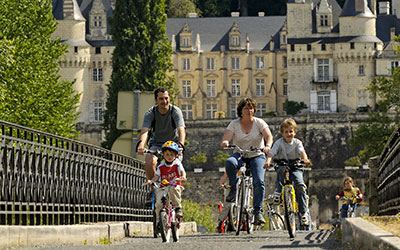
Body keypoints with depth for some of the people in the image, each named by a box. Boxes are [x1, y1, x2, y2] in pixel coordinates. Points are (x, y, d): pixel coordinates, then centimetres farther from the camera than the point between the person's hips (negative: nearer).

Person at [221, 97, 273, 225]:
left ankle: (258, 211, -17)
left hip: (257, 156, -1)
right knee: (230, 162, -35)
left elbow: (268, 136, -17)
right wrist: (225, 142, -40)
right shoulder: (234, 124, -1)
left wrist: (268, 146, -40)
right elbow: (226, 137, -14)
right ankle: (233, 188, -13)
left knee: (259, 182, -23)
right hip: (239, 155, 1)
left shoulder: (259, 122, -3)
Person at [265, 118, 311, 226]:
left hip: (295, 166, 0)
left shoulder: (297, 142, -1)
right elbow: (271, 153, -17)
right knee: (282, 168, -37)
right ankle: (278, 191, -26)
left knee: (300, 185, -22)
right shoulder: (279, 142, -4)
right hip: (282, 166, 0)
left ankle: (304, 212, -14)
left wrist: (305, 159, -42)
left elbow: (302, 151, -20)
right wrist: (268, 161, -38)